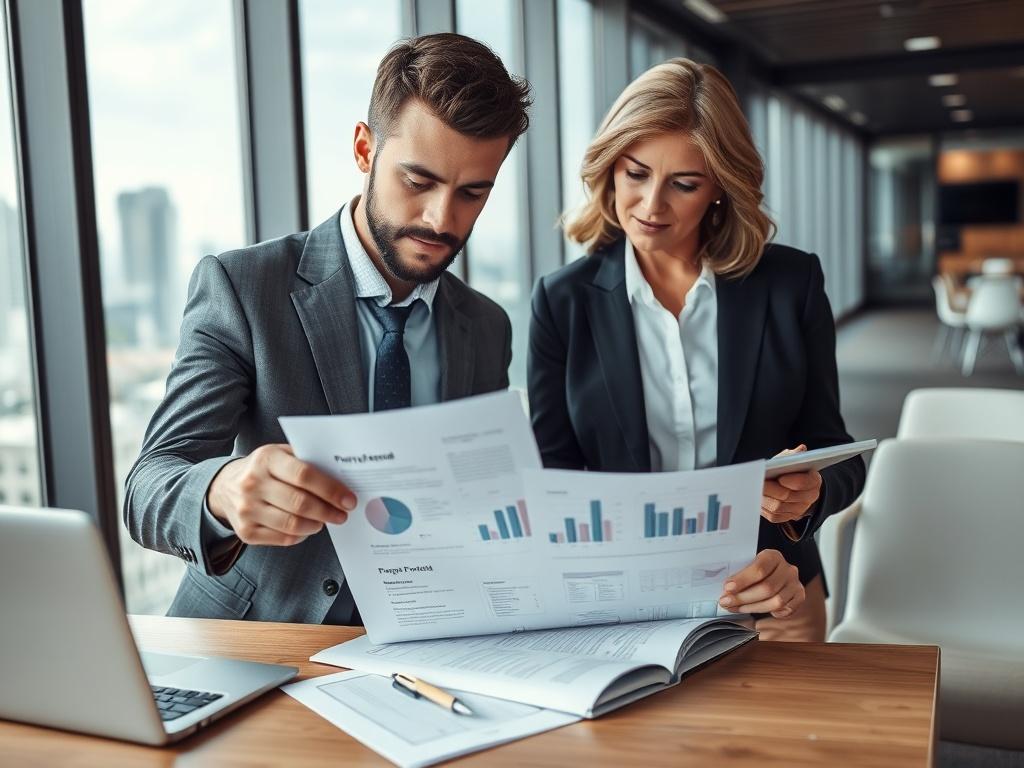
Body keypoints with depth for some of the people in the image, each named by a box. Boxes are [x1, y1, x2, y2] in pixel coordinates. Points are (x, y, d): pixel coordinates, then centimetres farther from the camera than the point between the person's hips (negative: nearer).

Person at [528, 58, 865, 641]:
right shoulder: (565, 302, 1)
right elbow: (552, 476, 1)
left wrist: (808, 495, -16)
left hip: (773, 598, 1)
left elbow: (836, 455, 7)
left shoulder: (792, 283, 2)